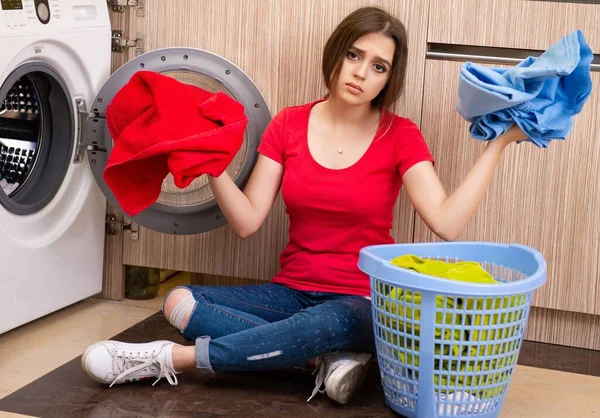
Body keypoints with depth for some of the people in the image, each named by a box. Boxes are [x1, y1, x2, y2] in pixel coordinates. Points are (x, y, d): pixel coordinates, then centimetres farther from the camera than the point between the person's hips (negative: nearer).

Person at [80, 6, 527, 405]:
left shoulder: (400, 136, -6)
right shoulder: (289, 125, 0)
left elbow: (447, 223, -18)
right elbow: (247, 221, -4)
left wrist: (498, 143, -18)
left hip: (361, 304, -3)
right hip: (292, 292, 4)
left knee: (334, 322, -39)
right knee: (180, 303, -16)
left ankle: (174, 359, -24)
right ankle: (328, 358, -21)